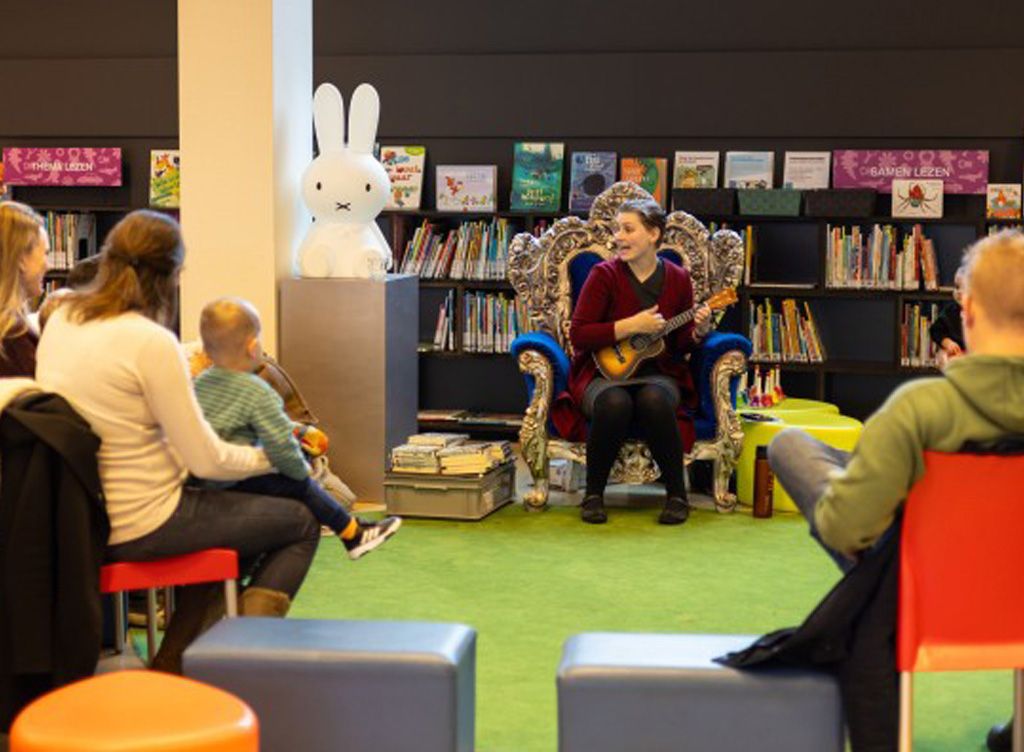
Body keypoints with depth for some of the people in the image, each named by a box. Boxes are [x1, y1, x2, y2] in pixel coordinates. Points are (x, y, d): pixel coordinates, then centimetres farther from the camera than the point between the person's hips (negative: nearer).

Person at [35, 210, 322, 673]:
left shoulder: (60, 320, 0)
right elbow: (208, 461, -18)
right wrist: (272, 456, 2)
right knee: (301, 524, 10)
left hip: (77, 522, 8)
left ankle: (171, 668, 24)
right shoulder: (152, 342, -22)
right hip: (140, 527, -8)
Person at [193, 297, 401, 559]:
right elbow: (281, 446, -19)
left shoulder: (199, 383, 12)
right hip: (237, 484, -9)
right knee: (301, 487, 3)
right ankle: (353, 534, 13)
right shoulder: (257, 392, -13)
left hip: (202, 482, 9)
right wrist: (301, 468, 1)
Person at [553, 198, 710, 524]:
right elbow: (578, 335, -11)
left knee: (654, 400, -35)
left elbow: (680, 345, 12)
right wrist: (631, 326, -17)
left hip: (658, 374, 1)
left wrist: (698, 332, -10)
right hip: (604, 372, -1)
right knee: (614, 403, -37)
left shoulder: (677, 279, 5)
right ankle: (593, 494, -16)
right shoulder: (604, 275, -4)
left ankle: (677, 495, -18)